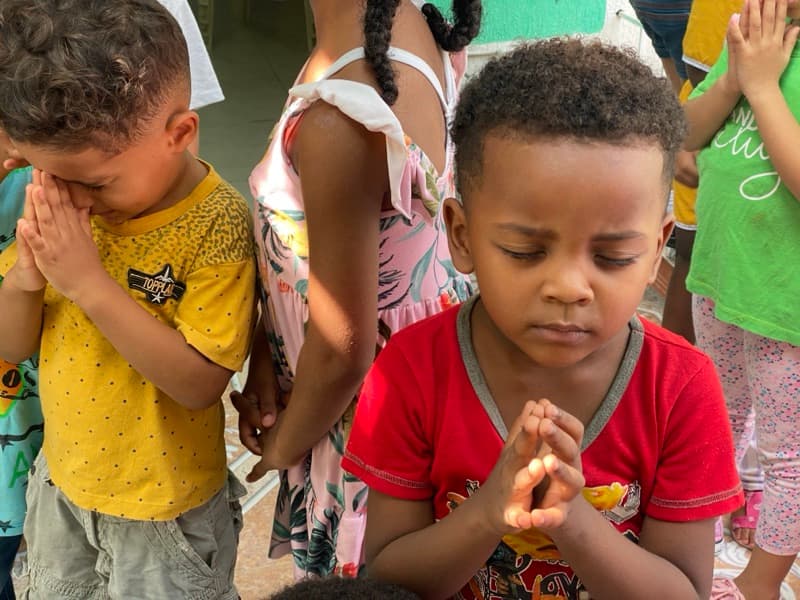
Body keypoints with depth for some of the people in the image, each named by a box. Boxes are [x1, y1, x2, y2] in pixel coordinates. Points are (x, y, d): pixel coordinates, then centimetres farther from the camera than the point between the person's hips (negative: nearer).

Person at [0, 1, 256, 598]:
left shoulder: (215, 224, -26)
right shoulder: (63, 196, -9)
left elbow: (200, 381, -29)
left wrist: (88, 283, -33)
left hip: (162, 510, -6)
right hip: (63, 481, 6)